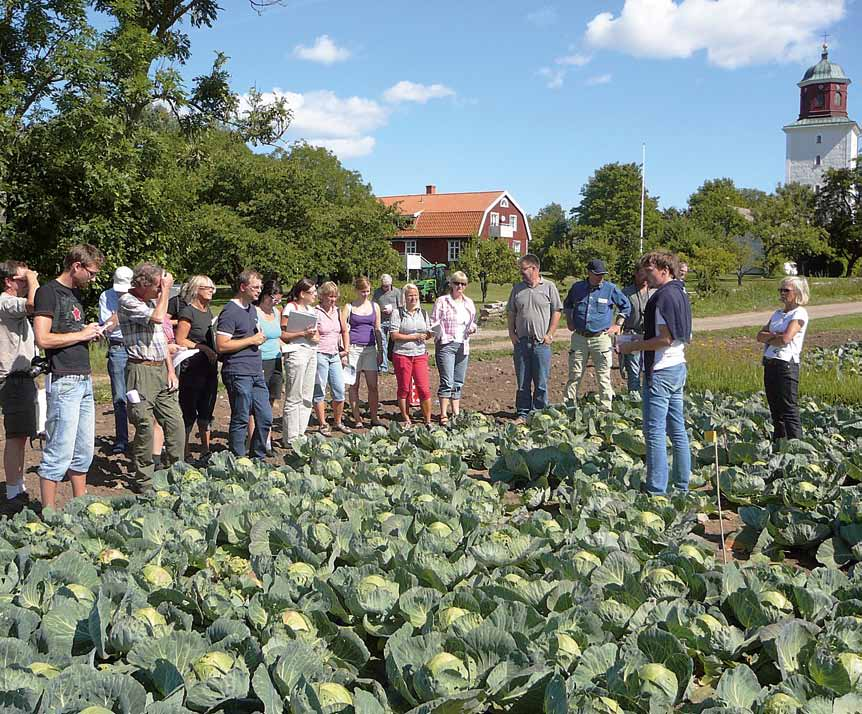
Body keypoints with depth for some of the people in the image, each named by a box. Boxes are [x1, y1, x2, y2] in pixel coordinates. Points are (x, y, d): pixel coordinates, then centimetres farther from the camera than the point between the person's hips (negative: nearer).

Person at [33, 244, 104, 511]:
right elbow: (43, 339, -19)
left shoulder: (74, 293, 19)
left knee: (84, 451, 14)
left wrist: (91, 332, 8)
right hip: (63, 382, -9)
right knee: (60, 453, -7)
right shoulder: (48, 291, -9)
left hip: (84, 381, 9)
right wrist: (81, 334, -10)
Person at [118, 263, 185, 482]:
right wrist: (165, 291, -11)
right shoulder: (128, 301, -10)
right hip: (142, 371, -8)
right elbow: (158, 318, -24)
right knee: (145, 426, -2)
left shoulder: (153, 300, 16)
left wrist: (171, 369, 12)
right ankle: (144, 478, 8)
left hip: (162, 369, 8)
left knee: (175, 421, 6)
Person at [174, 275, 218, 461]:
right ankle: (185, 453, 8)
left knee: (206, 411, 13)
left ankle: (206, 451, 21)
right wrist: (203, 348, -17)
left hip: (209, 368, 8)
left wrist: (215, 352, 11)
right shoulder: (188, 312, -10)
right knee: (189, 413, -1)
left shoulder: (208, 310, 14)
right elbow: (180, 340, -14)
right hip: (192, 368, -8)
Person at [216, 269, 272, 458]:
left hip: (256, 372, 8)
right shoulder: (230, 312, -11)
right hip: (238, 374, -8)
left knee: (265, 418, 9)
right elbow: (221, 346, -18)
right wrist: (251, 340, -14)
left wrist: (260, 338, 12)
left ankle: (257, 458, 22)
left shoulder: (252, 309, 16)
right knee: (240, 420, 0)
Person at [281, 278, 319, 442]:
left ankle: (301, 435, 17)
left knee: (307, 398, 10)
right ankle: (290, 439, 1)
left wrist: (315, 337, 0)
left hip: (312, 352, 8)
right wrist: (303, 333, -21)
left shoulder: (312, 310, 17)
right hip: (296, 352, -8)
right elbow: (282, 334, -15)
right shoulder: (290, 308, -7)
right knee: (294, 397, -5)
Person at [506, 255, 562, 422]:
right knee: (522, 381, 6)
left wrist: (549, 335, -6)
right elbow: (511, 313, 15)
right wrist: (511, 333, 4)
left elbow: (556, 312, 0)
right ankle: (522, 413, 13)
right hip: (521, 341, 3)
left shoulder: (549, 287, 1)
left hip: (541, 342, -3)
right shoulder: (517, 288, 11)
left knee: (541, 382, 2)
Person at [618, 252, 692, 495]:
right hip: (678, 366, 10)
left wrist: (634, 346, -12)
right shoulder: (680, 294, 15)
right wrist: (641, 342, 18)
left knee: (654, 432, -6)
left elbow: (665, 339, -21)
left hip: (661, 371, -10)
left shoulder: (663, 296, -16)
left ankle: (656, 490, -5)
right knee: (677, 429, 13)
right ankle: (682, 486, 19)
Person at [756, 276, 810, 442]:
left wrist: (768, 339, -1)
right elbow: (760, 335, 9)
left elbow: (785, 338, -18)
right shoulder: (777, 313, 18)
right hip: (770, 364, 8)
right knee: (775, 410, 12)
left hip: (787, 364, -8)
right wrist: (774, 336, -9)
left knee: (789, 410, -9)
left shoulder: (800, 314, -5)